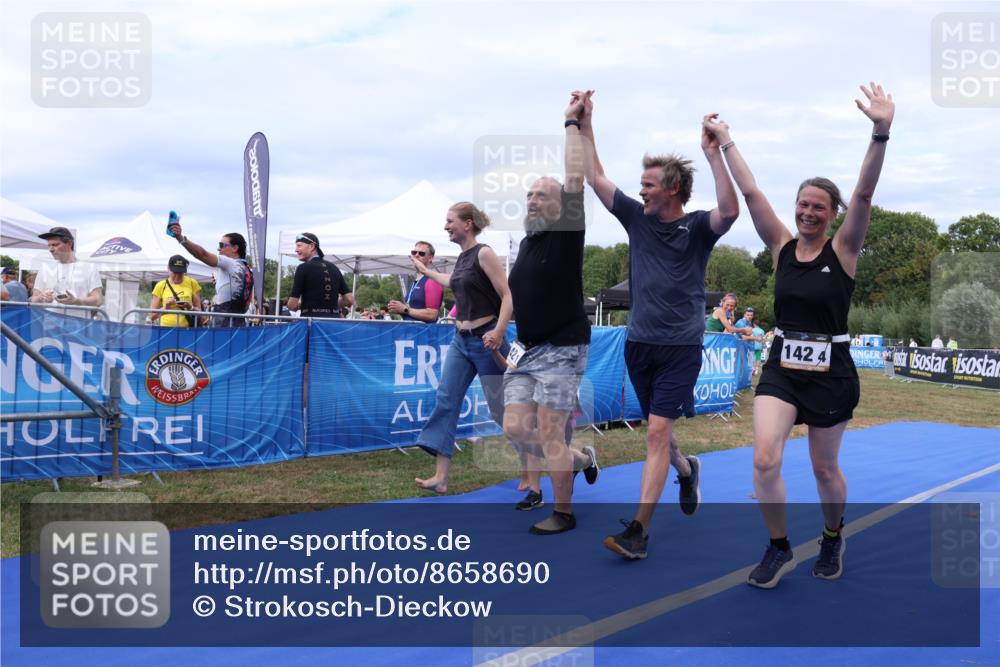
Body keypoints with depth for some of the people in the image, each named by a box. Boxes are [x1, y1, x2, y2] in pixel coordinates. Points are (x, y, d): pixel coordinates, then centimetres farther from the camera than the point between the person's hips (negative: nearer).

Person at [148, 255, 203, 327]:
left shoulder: (192, 283, 7)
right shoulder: (161, 286, 5)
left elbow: (199, 311, 10)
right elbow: (152, 316, 6)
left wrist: (190, 307, -10)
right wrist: (165, 307, -11)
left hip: (187, 328, 0)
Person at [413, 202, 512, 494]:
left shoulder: (484, 254, -12)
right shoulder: (462, 258, 12)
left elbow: (507, 296, -17)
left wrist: (499, 332, -29)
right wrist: (425, 271, 46)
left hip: (485, 339, -8)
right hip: (461, 340, 8)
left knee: (500, 406, 0)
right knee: (446, 400, -2)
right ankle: (441, 477, -4)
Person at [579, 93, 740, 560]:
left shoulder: (697, 227, -6)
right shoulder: (637, 218, 6)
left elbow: (729, 211, -27)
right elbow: (595, 179, 7)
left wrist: (713, 153, -30)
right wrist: (586, 127, 5)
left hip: (680, 347, -5)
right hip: (639, 343, 5)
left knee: (657, 434, -12)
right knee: (657, 430, 18)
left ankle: (639, 530, -12)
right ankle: (686, 470, 50)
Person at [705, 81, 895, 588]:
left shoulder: (843, 249, -5)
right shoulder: (781, 246, 2)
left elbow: (864, 194, -19)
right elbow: (750, 193, 0)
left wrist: (881, 134, -32)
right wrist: (726, 141, -2)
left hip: (832, 372, -2)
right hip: (782, 367, 2)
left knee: (824, 468, 12)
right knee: (764, 459, -14)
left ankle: (832, 538, 40)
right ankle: (779, 548, 6)